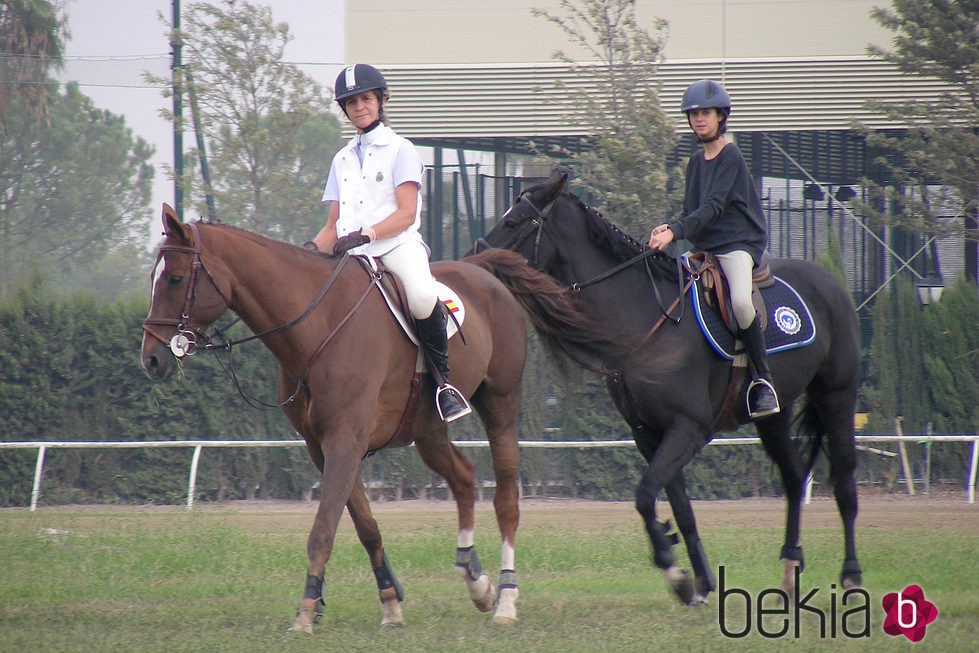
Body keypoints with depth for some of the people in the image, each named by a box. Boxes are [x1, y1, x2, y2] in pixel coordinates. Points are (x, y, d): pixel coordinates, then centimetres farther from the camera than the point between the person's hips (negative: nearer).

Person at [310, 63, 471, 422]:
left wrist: (365, 235, -22)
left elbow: (406, 214, -7)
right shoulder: (342, 160, 22)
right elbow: (334, 226, 19)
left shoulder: (399, 150, 5)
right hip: (352, 256, 6)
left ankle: (443, 380, -20)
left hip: (397, 245, -6)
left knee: (422, 297, -35)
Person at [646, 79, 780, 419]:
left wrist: (676, 232, -29)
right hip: (704, 249, 9)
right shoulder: (696, 161, 17)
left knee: (740, 301, -35)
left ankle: (763, 378, -21)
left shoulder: (731, 157, -7)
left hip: (738, 243, -9)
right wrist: (668, 228, -5)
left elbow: (713, 207, -18)